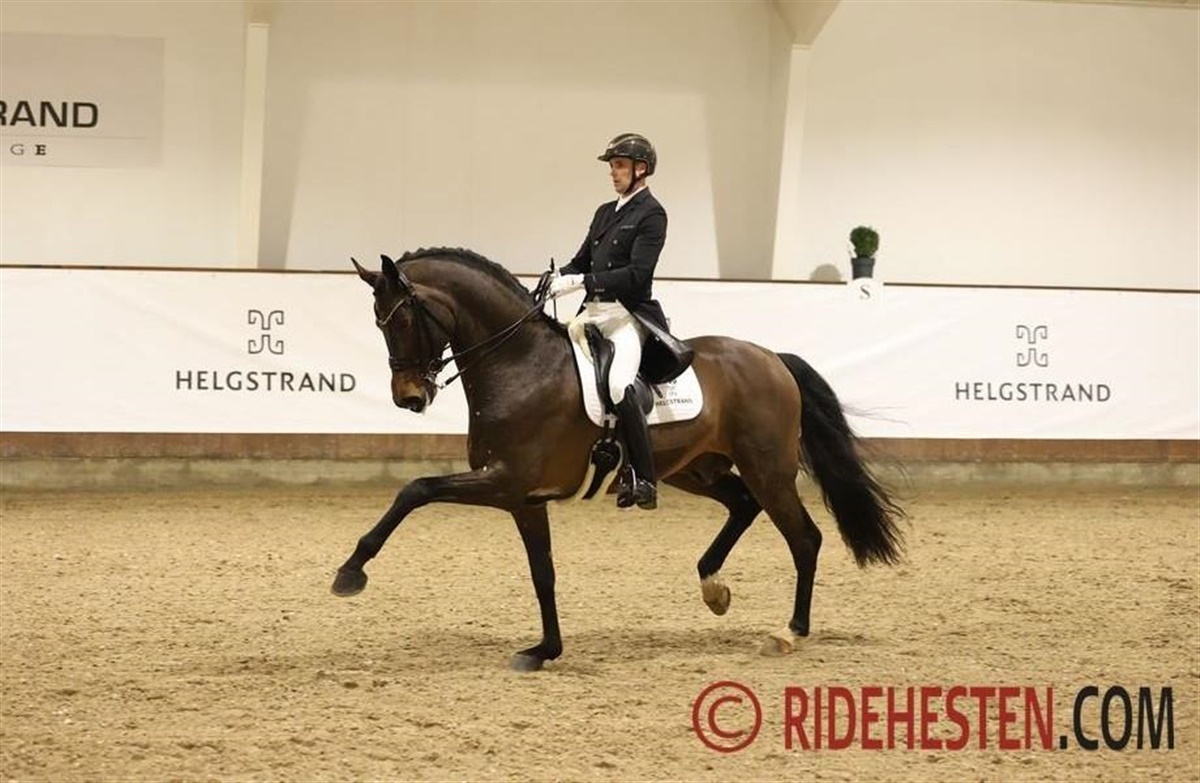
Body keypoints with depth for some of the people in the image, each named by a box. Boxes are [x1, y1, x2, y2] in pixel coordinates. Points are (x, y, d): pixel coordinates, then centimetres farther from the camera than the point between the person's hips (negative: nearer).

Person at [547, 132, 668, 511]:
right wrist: (556, 282, 1)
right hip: (593, 312, 9)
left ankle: (644, 480, -25)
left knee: (619, 384, -30)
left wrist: (582, 282, -21)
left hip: (629, 315, -9)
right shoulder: (605, 213, 19)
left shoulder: (651, 215, -4)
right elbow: (581, 262, 22)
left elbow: (637, 274, -15)